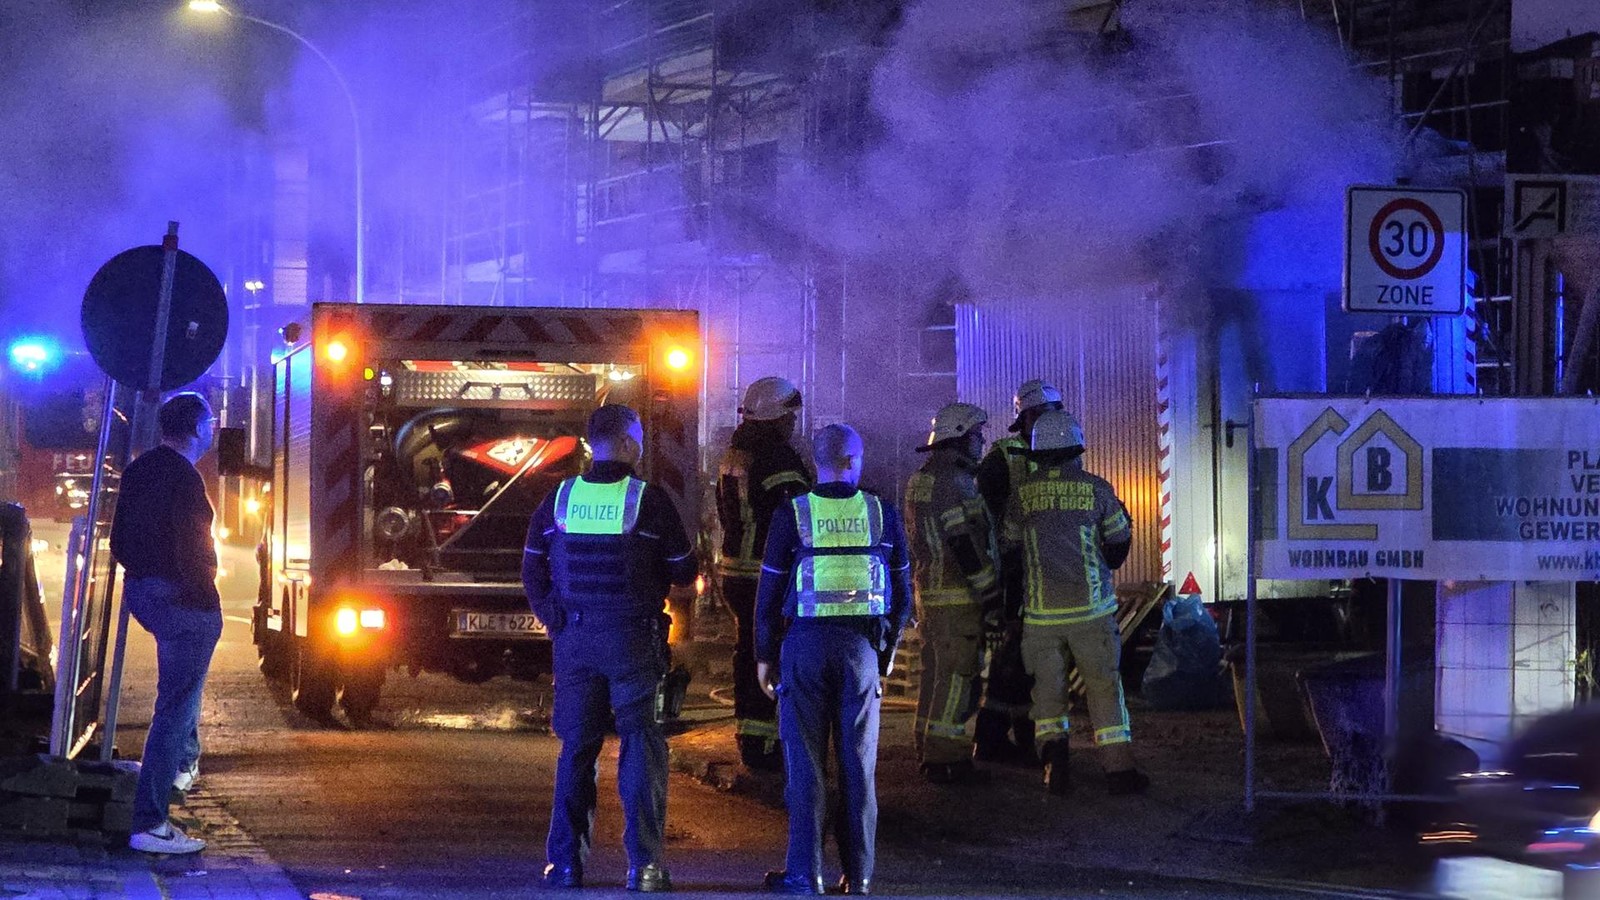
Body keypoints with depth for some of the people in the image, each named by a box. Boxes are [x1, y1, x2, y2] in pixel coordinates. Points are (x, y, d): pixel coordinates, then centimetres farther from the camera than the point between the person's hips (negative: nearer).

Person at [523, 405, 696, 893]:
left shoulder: (559, 499, 3)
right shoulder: (649, 500, -8)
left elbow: (532, 569, 10)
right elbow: (684, 572, -2)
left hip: (574, 639, 3)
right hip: (633, 638, -3)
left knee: (576, 748, 11)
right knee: (641, 747, 0)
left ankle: (565, 862, 10)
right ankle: (644, 864, -5)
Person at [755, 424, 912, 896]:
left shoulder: (792, 515, -3)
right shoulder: (882, 513, 2)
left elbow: (770, 592, -1)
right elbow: (902, 592, 7)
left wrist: (765, 656, 9)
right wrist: (888, 651, 18)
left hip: (805, 644, -1)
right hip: (862, 645, 2)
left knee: (804, 763, 2)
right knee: (858, 764, 6)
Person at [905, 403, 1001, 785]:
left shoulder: (920, 479, 15)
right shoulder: (951, 480, -17)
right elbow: (966, 545, -21)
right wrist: (990, 595, -17)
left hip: (929, 592, 10)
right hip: (957, 595, -10)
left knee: (935, 673, 15)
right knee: (958, 676, -7)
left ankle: (930, 753, 22)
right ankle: (946, 757, -7)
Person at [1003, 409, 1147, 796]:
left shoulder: (1022, 492, -1)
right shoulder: (1095, 488, -4)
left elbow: (1011, 544, 11)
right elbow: (1117, 548, 6)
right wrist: (1124, 525, 27)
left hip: (1040, 611, 1)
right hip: (1091, 606, -1)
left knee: (1047, 687, 12)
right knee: (1104, 686, 6)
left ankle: (1053, 753, -4)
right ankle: (1118, 768, 6)